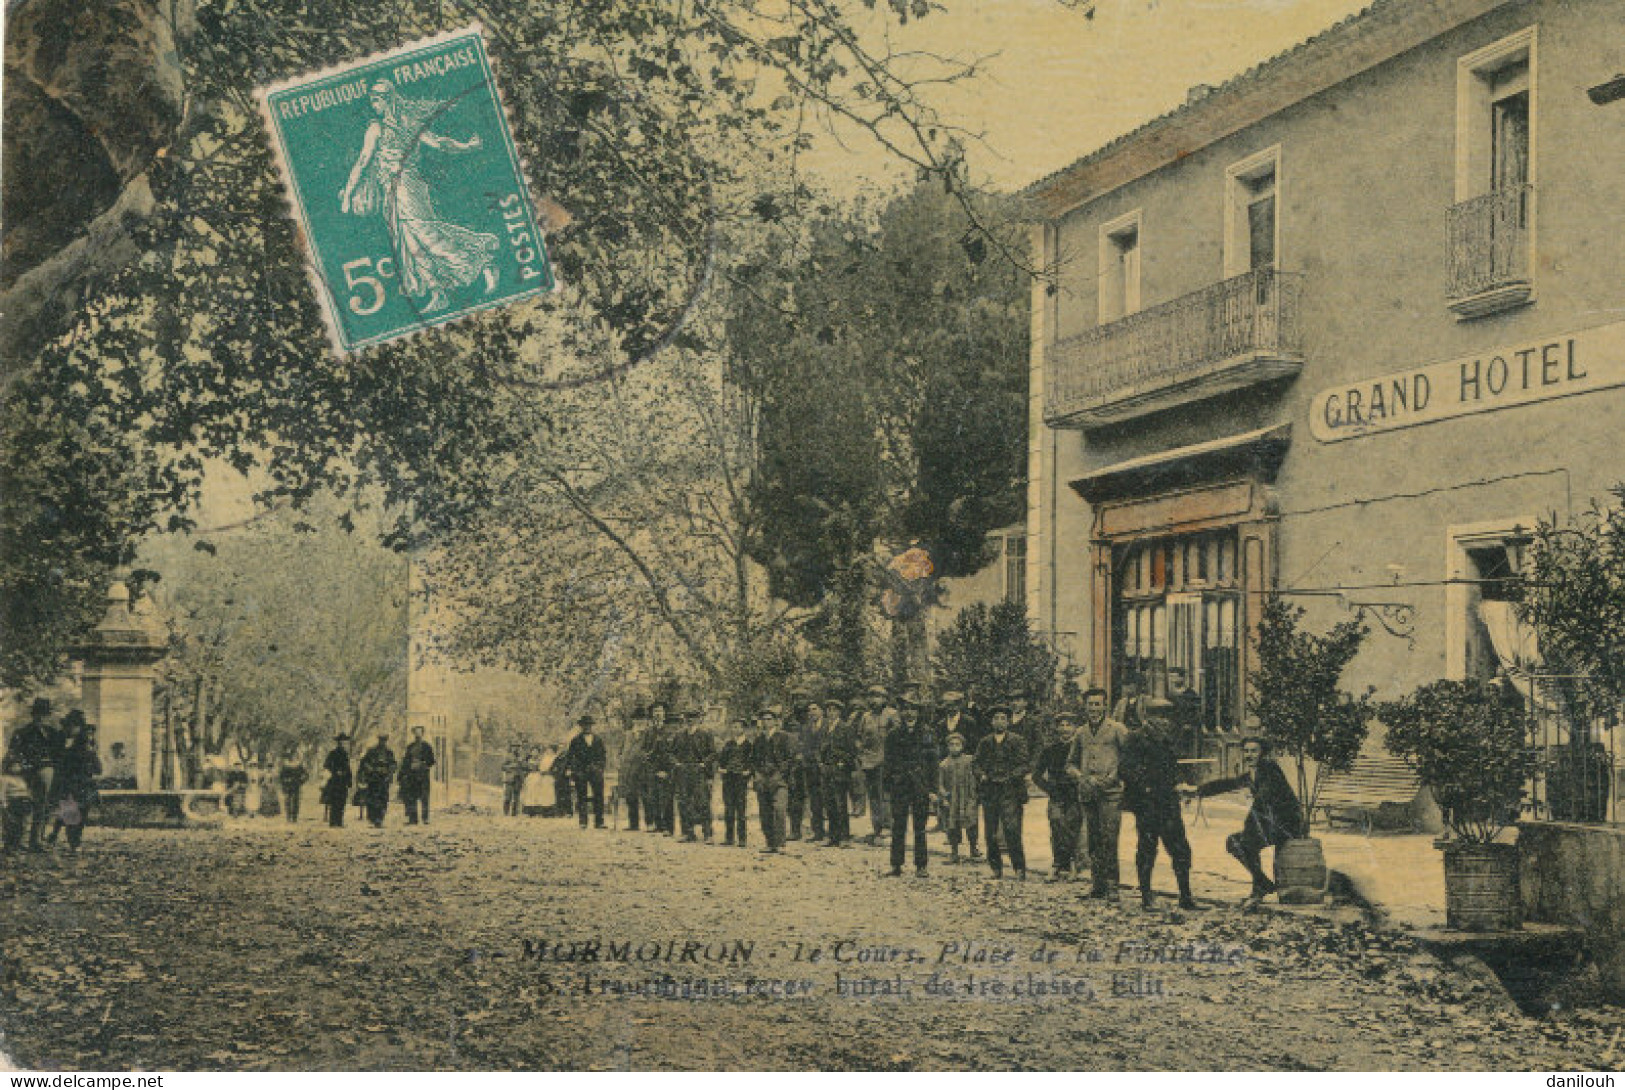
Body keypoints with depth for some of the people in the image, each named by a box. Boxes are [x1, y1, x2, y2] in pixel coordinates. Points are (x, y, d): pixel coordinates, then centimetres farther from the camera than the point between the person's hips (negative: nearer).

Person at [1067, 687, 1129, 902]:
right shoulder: (1081, 733, 17)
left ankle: (1111, 886, -9)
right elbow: (1070, 763, 23)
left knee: (1109, 839, -11)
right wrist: (1081, 777, 3)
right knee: (1093, 840, 7)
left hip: (1110, 792, -5)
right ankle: (1096, 883, 12)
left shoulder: (1116, 729, 3)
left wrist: (1112, 777, -10)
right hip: (1087, 793, 5)